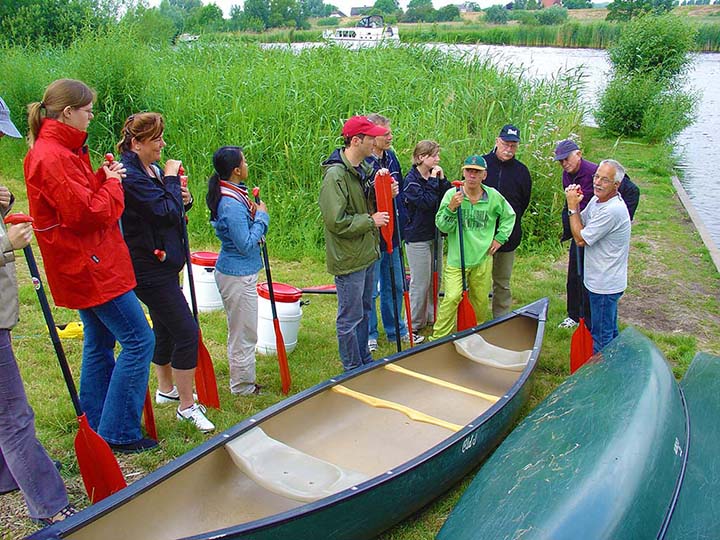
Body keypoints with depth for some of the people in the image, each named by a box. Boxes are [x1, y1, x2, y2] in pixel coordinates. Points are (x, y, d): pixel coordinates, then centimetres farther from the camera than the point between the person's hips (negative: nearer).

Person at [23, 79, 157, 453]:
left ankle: (97, 428, 30)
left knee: (100, 342, 19)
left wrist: (102, 178, -1)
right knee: (139, 340, -5)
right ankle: (118, 433, 3)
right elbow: (90, 213, -22)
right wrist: (112, 182, -8)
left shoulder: (62, 150, 13)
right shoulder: (53, 158, -20)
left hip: (82, 267, 11)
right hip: (91, 266, -11)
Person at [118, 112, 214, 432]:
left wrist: (184, 199, -5)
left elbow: (175, 210, 16)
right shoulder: (130, 176, -20)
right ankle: (187, 406, 5)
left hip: (164, 262, 10)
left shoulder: (153, 170, 9)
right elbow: (165, 213, -25)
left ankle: (166, 389, 40)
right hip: (150, 268, -10)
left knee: (165, 328, 22)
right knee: (187, 333, -7)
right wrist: (172, 180, -13)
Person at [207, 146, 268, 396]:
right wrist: (261, 217, -14)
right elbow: (246, 245, -23)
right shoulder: (232, 204, -25)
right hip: (238, 275, -10)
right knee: (244, 335, 5)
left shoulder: (232, 194, 6)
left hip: (237, 272, 10)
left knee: (240, 332, 22)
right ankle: (243, 387, 21)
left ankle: (242, 382, 38)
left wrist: (253, 214, 1)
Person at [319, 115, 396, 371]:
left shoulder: (365, 168, 8)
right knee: (350, 318, 4)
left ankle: (365, 361, 37)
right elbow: (336, 222, -25)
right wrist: (371, 221, -17)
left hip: (367, 253, 10)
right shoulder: (335, 175, -21)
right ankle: (353, 369, 20)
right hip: (348, 257, -9)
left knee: (364, 310, 21)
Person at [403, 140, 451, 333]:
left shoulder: (435, 176, 8)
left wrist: (442, 179, -8)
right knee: (420, 283, -2)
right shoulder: (412, 179, -13)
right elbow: (426, 202, -25)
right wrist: (433, 181, -16)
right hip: (418, 237, -7)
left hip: (435, 234, 8)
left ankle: (432, 316, 30)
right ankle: (414, 324, 11)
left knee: (436, 279, 16)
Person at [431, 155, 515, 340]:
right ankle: (438, 338, -3)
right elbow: (443, 227, -10)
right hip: (456, 258, -3)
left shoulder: (493, 196, 1)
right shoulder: (451, 195, -7)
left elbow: (509, 215, 19)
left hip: (482, 258, 3)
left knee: (480, 300, 12)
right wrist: (451, 208, -25)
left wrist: (500, 238, 12)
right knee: (452, 297, -14)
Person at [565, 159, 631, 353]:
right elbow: (581, 224, 12)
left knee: (601, 337, 3)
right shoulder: (597, 199, 4)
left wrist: (572, 206, -15)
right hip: (603, 281, 10)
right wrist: (575, 204, -5)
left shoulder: (612, 210, -27)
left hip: (604, 285, -10)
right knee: (610, 332, 24)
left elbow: (580, 239, -21)